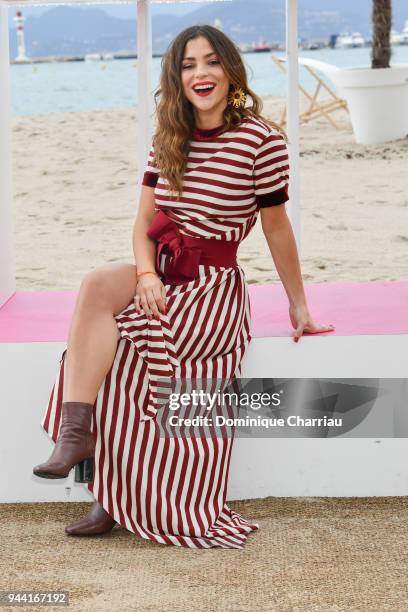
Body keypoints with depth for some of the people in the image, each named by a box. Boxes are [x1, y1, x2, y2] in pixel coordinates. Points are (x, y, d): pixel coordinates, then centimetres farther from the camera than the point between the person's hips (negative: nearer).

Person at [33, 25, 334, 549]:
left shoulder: (261, 140, -10)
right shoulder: (168, 140, 8)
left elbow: (276, 225, -2)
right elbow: (145, 219, 8)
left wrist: (299, 308, 6)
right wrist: (146, 273, -12)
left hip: (213, 284, -5)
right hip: (158, 268, 5)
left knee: (112, 346, -24)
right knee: (95, 285, -28)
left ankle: (114, 500, -9)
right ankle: (77, 436, -32)